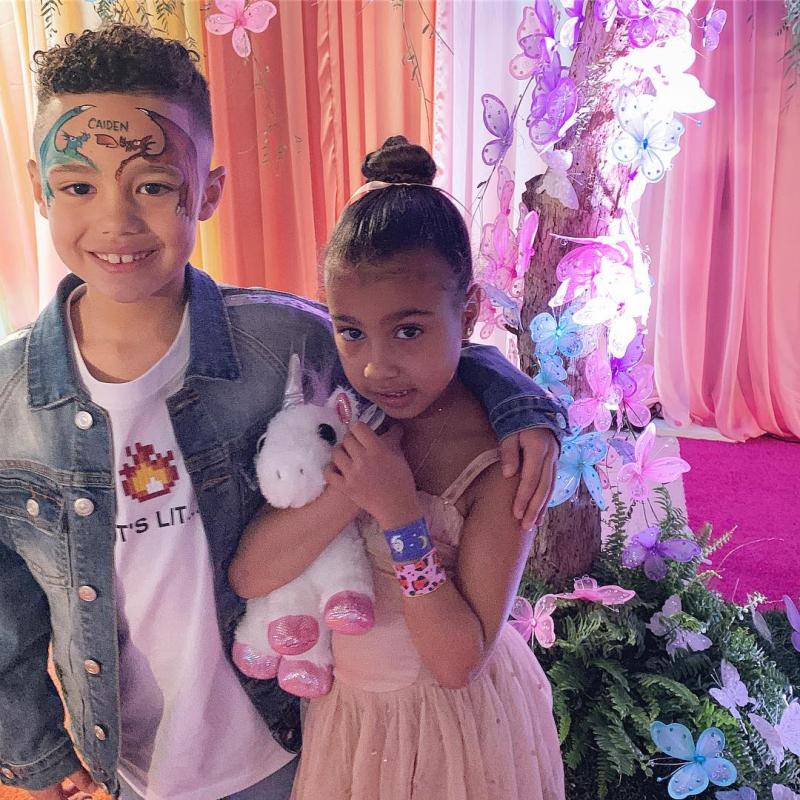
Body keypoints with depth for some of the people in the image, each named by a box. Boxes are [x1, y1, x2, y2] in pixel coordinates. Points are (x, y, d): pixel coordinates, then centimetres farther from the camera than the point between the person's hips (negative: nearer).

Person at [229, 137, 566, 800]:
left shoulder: (499, 459, -26)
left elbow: (459, 660, -24)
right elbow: (248, 573, -18)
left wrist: (400, 512, -34)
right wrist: (348, 493, -33)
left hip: (457, 723, -3)